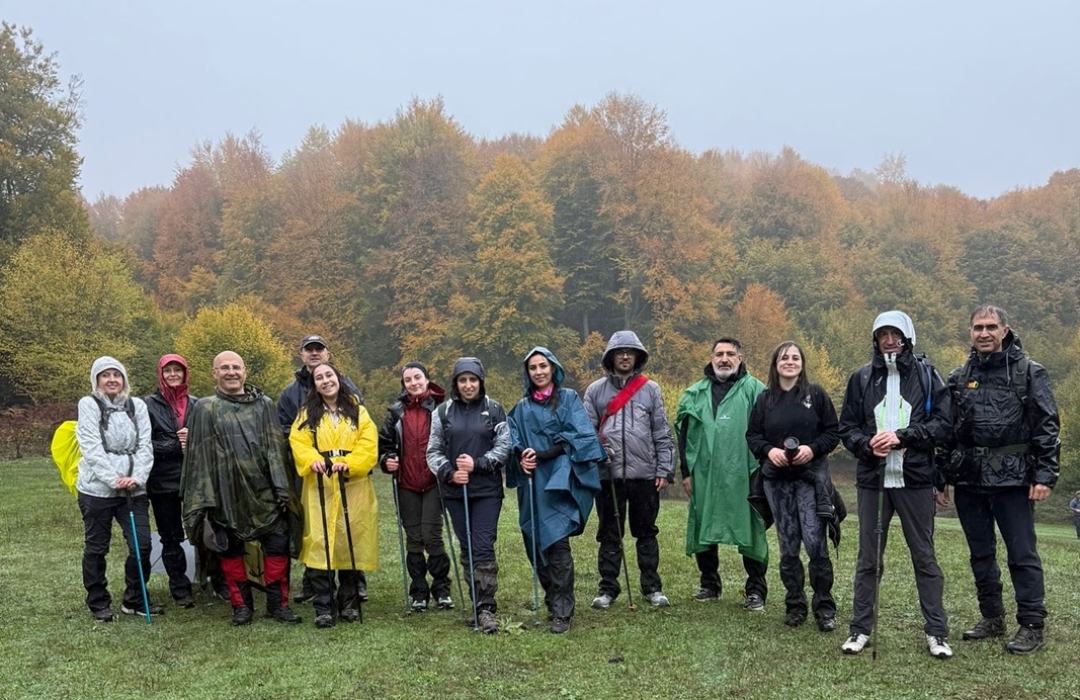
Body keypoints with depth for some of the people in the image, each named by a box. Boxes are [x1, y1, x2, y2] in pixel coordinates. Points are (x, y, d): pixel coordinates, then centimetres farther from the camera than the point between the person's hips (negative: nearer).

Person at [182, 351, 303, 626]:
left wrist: (281, 488, -2)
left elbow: (275, 447, 6)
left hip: (263, 490, 2)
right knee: (231, 550, 6)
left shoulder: (264, 404, 9)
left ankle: (278, 603, 11)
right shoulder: (205, 409, 3)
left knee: (278, 546, 0)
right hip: (226, 493, -1)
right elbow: (200, 455, -2)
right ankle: (241, 605, 19)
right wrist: (204, 497, -8)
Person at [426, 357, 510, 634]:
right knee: (467, 548, 8)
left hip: (487, 489, -2)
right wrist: (449, 473, -10)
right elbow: (433, 451, 6)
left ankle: (485, 608, -4)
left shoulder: (494, 410, 1)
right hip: (455, 491, 2)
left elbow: (504, 447, -1)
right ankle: (477, 605, 18)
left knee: (483, 548, -9)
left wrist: (477, 464, -13)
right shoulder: (443, 412, 6)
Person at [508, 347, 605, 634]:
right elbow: (513, 443, 9)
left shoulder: (569, 398, 4)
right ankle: (552, 601, 20)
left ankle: (562, 611, -9)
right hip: (532, 484, 4)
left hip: (560, 482, -4)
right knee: (536, 544, 5)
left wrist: (545, 454, -14)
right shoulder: (521, 408, 15)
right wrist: (521, 458, -13)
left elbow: (581, 436, -6)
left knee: (557, 541, -13)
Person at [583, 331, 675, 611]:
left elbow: (662, 434, 4)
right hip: (608, 474, 0)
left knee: (646, 532, 9)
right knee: (609, 534, 7)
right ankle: (608, 588, 16)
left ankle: (652, 587, 19)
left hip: (645, 474, 0)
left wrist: (665, 470, -1)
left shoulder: (650, 389, 6)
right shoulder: (596, 390, 6)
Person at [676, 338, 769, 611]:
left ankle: (756, 589, 12)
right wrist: (686, 471, 8)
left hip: (744, 476, -3)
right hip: (703, 476, 4)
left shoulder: (754, 390, 0)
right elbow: (684, 434, 12)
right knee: (703, 529, 10)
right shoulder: (695, 393, 11)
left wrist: (761, 469, -8)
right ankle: (709, 583, 25)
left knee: (750, 530, 1)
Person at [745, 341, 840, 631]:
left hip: (811, 477, -2)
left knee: (815, 542, -9)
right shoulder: (765, 399, 8)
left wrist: (813, 448, -14)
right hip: (777, 479, 3)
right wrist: (769, 450, -10)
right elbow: (752, 435, 9)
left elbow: (834, 432, 2)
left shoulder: (816, 395, 1)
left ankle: (824, 607, 4)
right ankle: (795, 605, 17)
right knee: (787, 545, 7)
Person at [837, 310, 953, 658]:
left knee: (924, 556, 6)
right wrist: (868, 444, -11)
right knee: (868, 557, 8)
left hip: (915, 480, -2)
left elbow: (943, 423, -5)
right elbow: (847, 427, 8)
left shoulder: (926, 375, 2)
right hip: (872, 480, 2)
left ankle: (936, 632, 16)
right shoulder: (862, 378, 7)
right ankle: (861, 628, 17)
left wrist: (901, 436, -15)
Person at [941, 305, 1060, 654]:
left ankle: (1032, 625, 8)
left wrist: (1045, 476, -11)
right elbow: (946, 431, 14)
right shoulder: (959, 378, 11)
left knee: (1022, 553, -2)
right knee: (981, 553, 12)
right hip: (969, 480, 5)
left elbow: (1047, 428, -4)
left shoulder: (1029, 373, -1)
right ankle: (992, 618, 24)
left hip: (1012, 479, -4)